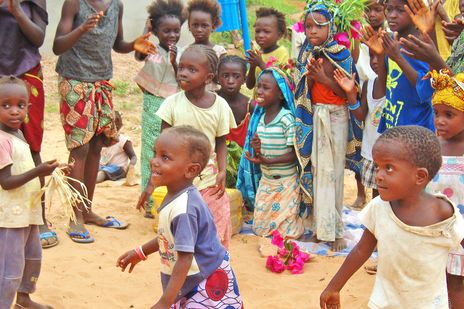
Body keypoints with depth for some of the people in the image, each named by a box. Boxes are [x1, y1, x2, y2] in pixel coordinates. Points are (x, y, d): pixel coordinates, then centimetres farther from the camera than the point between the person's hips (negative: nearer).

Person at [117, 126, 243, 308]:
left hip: (208, 284, -9)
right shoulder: (175, 197, -1)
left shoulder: (182, 210, -30)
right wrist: (140, 252, 24)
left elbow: (185, 259, -29)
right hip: (193, 282, 9)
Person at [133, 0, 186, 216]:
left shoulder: (180, 53, 3)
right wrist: (146, 28, -17)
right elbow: (138, 54, -24)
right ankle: (152, 202, 9)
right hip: (154, 108, -2)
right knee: (153, 151, 1)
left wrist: (174, 62, -15)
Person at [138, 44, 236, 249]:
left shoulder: (219, 105, -5)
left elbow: (221, 142, 6)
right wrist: (151, 183, -4)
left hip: (209, 182, 1)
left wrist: (222, 171, -11)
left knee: (217, 236, 5)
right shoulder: (173, 103, -7)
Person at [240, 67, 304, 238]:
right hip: (266, 180, 6)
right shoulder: (260, 117, 1)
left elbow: (295, 154, -19)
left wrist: (267, 161, -27)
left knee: (286, 231, 2)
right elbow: (259, 156, 8)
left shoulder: (287, 118, -18)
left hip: (285, 181, -6)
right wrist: (256, 150, -15)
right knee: (260, 228, 11)